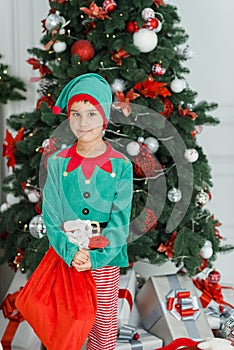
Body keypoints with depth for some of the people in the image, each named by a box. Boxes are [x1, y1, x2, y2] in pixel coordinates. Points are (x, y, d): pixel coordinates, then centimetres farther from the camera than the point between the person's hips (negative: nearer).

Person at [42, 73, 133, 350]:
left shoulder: (121, 166, -7)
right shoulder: (57, 163, -4)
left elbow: (120, 223, -8)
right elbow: (51, 216, -5)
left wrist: (95, 257, -17)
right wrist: (71, 252, -17)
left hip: (106, 259, -1)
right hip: (68, 257, 1)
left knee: (105, 317, 10)